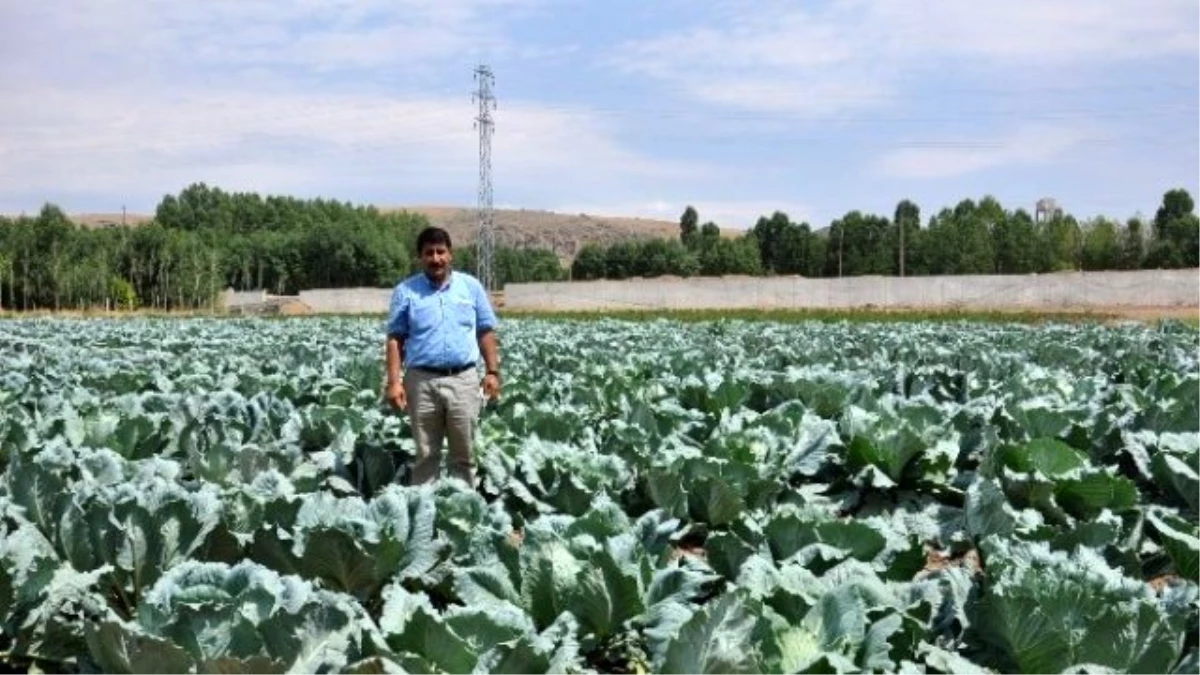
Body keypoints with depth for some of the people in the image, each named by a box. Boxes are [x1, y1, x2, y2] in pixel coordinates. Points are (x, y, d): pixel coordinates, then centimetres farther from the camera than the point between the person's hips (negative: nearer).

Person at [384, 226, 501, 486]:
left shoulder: (471, 286, 6)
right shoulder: (405, 291, 3)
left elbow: (486, 333, 9)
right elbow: (395, 339, 2)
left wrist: (492, 372, 0)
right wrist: (394, 382, -7)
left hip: (463, 379, 1)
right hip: (422, 380, -1)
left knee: (464, 455, 6)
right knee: (425, 455, 7)